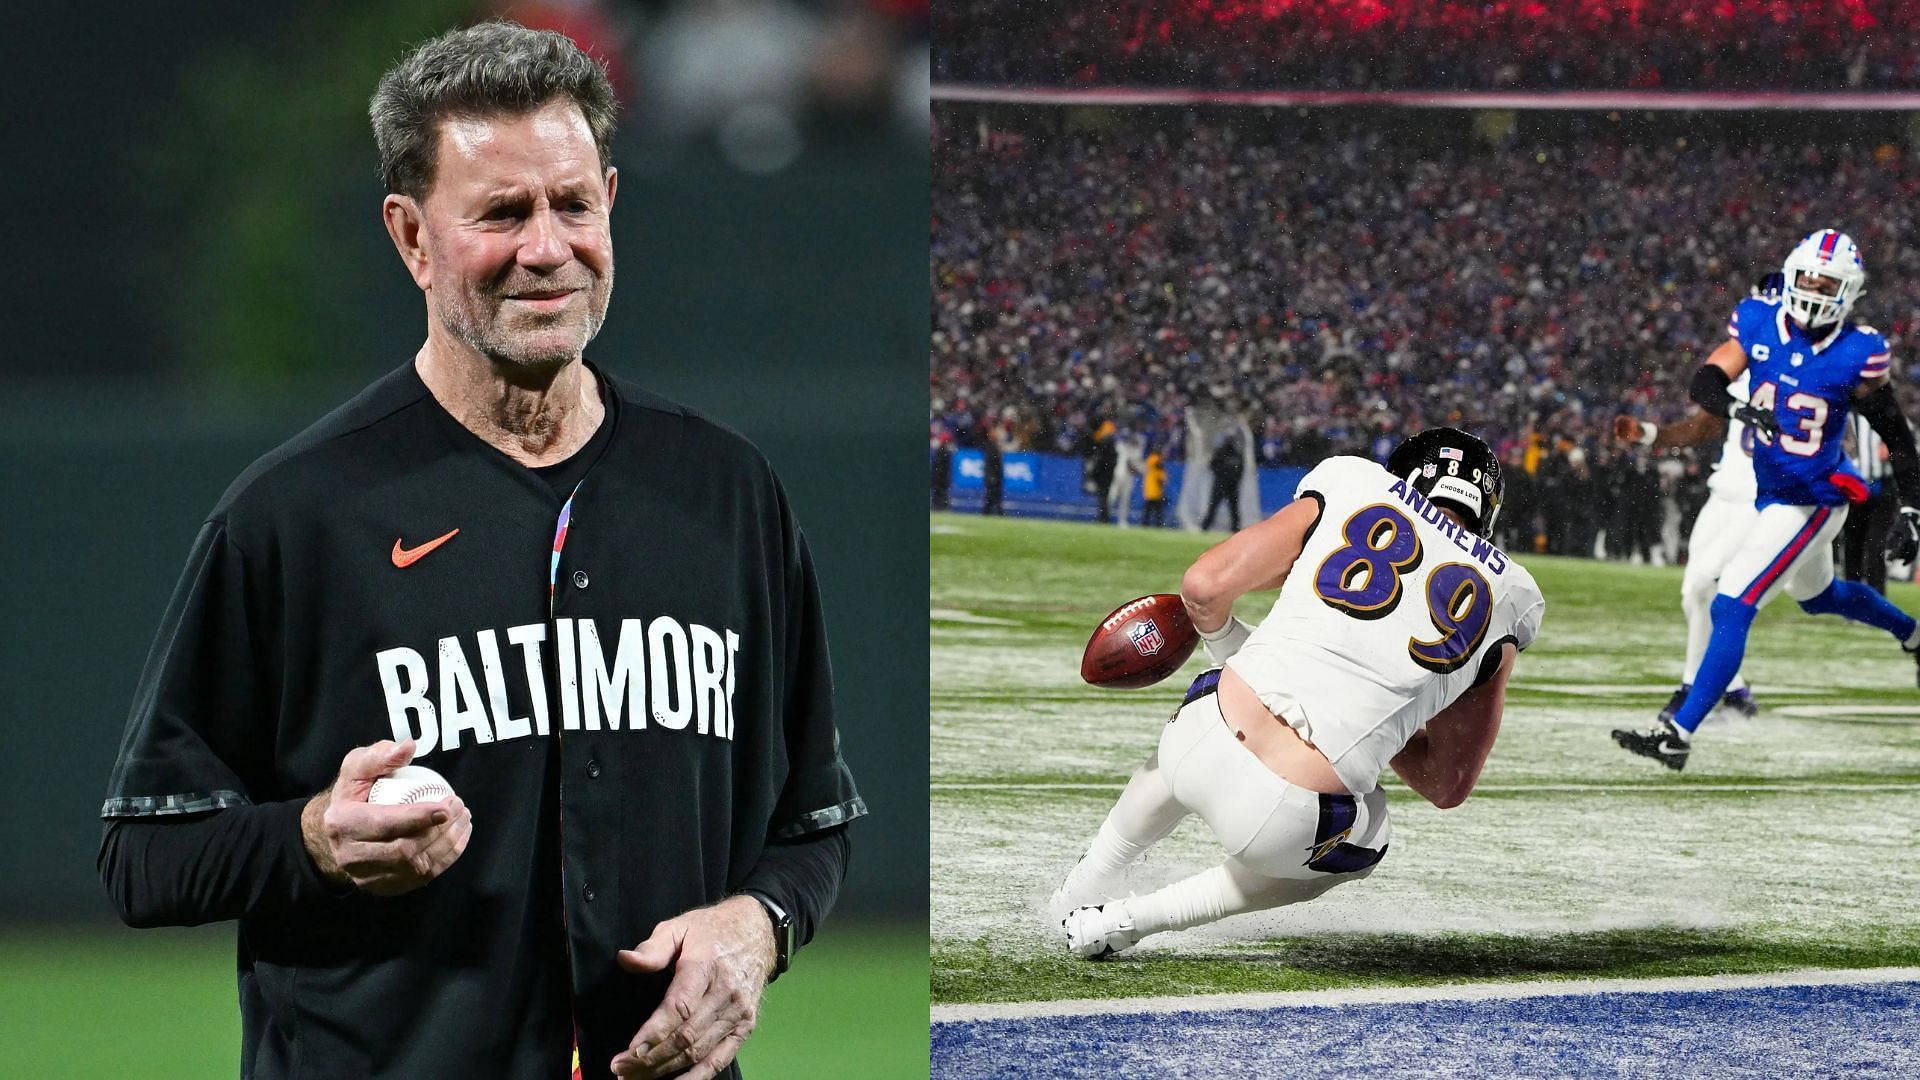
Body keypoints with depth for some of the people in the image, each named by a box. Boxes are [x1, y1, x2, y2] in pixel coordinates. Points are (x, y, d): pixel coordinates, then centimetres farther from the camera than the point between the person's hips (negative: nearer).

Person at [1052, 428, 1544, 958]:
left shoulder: (1353, 484, 10)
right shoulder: (1510, 599, 13)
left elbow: (1204, 586, 4)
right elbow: (1448, 784, 16)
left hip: (1197, 756, 2)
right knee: (1363, 841, 36)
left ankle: (1085, 885, 48)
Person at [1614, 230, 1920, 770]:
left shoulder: (1857, 354, -16)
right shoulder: (1759, 324, -6)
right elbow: (1705, 381, -15)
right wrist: (1739, 408, -37)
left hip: (1810, 502, -7)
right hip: (1770, 495, 7)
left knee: (1731, 609, -14)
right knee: (1818, 595, 30)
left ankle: (1679, 732, -14)